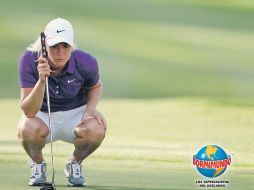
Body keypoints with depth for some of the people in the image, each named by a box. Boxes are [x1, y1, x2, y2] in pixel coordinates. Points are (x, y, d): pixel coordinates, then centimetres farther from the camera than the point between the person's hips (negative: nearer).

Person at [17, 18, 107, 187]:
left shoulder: (86, 62, -19)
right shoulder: (29, 60, -25)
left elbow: (95, 87, 7)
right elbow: (29, 111, -30)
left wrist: (91, 107, -14)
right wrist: (41, 80, -46)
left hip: (75, 114, 1)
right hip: (42, 115, -1)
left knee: (96, 130, -33)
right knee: (28, 129, -37)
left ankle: (75, 164, 2)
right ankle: (38, 165, -1)